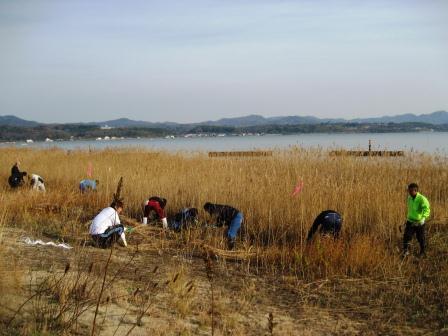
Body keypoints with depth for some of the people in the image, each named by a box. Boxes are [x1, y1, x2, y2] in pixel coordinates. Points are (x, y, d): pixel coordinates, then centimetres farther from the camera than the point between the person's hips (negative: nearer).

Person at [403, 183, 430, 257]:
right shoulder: (409, 198, 2)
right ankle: (405, 251, 4)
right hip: (410, 221, 5)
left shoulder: (422, 199, -20)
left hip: (419, 222, -4)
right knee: (406, 236, -8)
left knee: (421, 238, 11)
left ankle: (422, 252, 32)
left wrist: (423, 218, -46)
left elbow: (427, 209, -32)